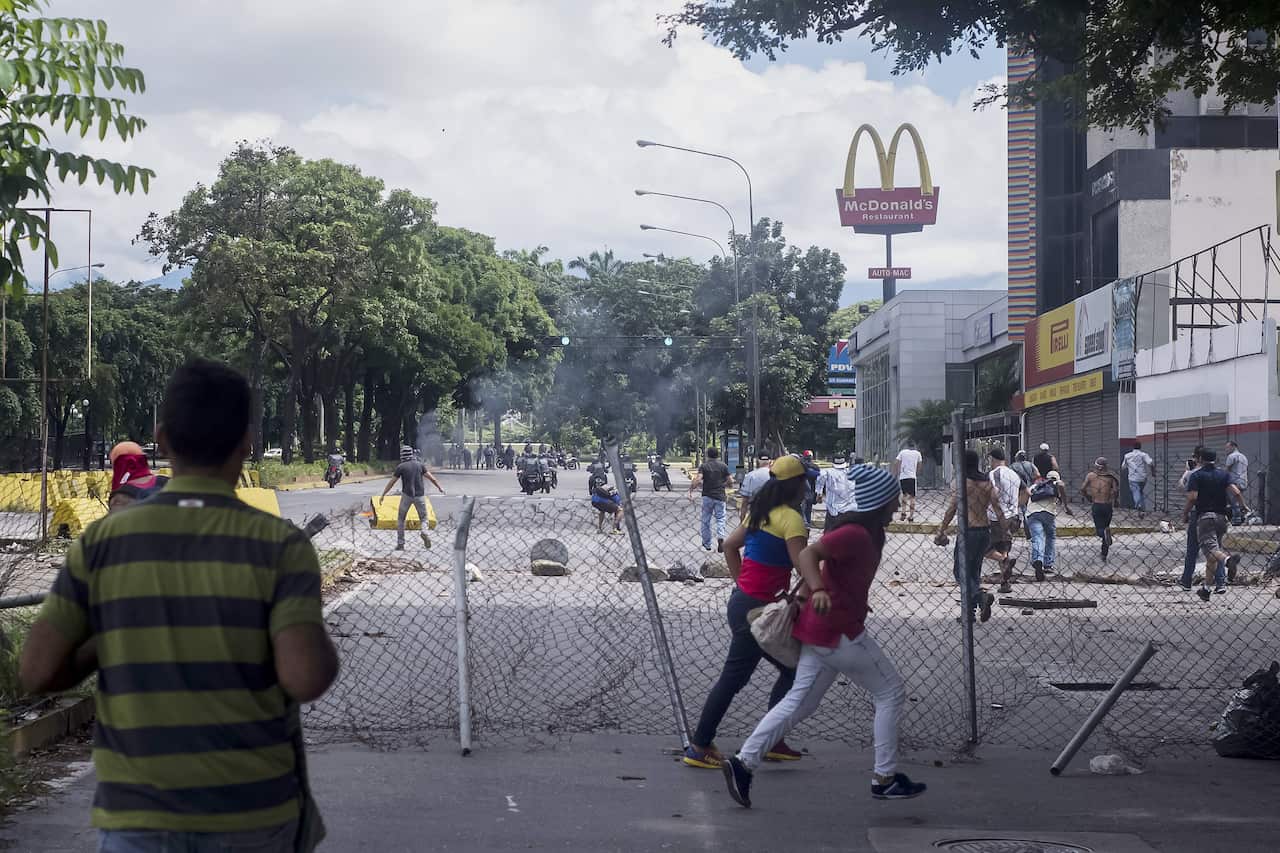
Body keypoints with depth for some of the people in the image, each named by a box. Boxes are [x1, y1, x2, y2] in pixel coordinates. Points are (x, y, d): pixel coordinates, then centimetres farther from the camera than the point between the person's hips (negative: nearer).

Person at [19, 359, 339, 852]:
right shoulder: (279, 545, -9)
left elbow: (38, 671, -4)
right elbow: (306, 678, -19)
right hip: (254, 812, 0)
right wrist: (319, 641, 5)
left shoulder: (102, 543, -2)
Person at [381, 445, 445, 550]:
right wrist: (440, 487, 20)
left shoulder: (400, 467, -4)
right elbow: (431, 478, 6)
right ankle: (424, 531, -20)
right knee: (423, 518, 13)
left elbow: (391, 483, -2)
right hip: (420, 495, 2)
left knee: (401, 519, 14)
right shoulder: (419, 465, 3)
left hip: (407, 495, -2)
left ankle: (400, 544, 9)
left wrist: (383, 495, 6)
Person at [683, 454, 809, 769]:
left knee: (793, 668, 16)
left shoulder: (762, 512, 11)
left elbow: (730, 545, 18)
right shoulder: (792, 519, -15)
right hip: (757, 610, -9)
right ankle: (699, 747, 6)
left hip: (744, 600, 9)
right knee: (733, 678, -1)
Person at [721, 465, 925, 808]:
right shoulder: (856, 534, -19)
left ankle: (744, 763, 5)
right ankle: (885, 779, 9)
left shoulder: (863, 531, 12)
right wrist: (818, 591, -44)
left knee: (800, 702, 10)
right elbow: (807, 554, -29)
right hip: (840, 632, -10)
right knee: (891, 693, 4)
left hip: (821, 629, 10)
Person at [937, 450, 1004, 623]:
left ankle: (981, 596, -23)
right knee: (974, 570, 16)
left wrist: (942, 530, 0)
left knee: (961, 571, 1)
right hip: (985, 531, 6)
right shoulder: (987, 483, 5)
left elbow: (951, 510, -9)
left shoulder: (963, 483, -10)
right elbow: (998, 509, 6)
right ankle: (970, 612, 17)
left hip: (968, 531, -6)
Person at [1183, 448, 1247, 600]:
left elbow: (1192, 497, -11)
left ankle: (1227, 559, -51)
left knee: (1209, 548, -18)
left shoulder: (1196, 475, 1)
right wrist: (1244, 507, 12)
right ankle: (1206, 586, 15)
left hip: (1204, 516, -5)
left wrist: (1185, 513, 2)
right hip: (1222, 516, 5)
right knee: (1215, 546, 14)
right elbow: (1235, 492, -2)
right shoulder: (1224, 474, 12)